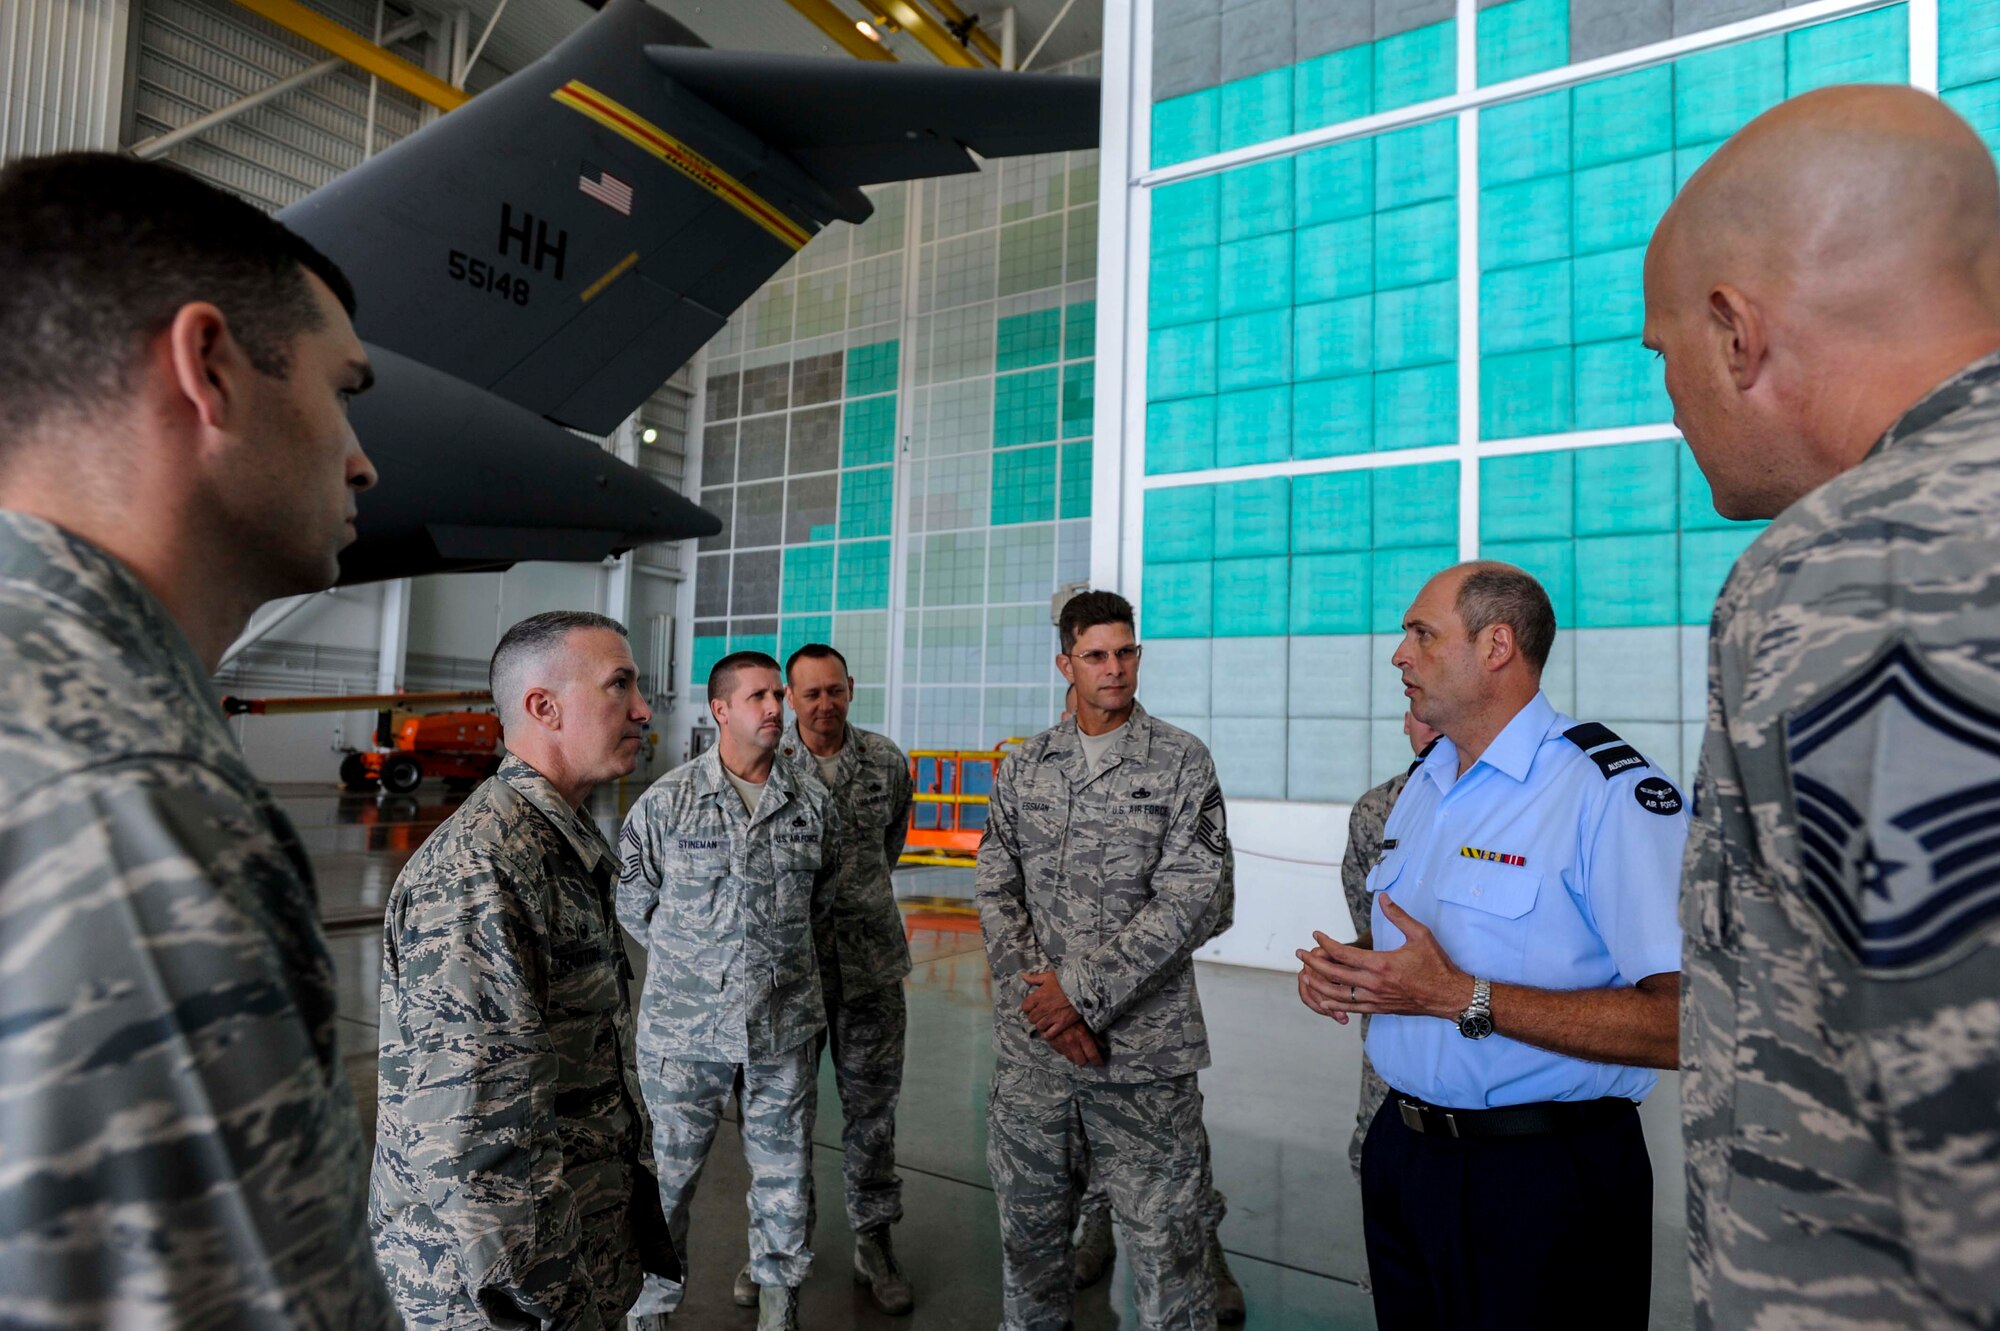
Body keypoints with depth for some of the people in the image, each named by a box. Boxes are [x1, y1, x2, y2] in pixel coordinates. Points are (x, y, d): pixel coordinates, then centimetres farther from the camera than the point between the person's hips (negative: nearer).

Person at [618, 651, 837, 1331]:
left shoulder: (812, 801, 0)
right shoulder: (667, 800, -7)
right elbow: (632, 898, 4)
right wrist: (688, 959, 7)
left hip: (785, 1026, 2)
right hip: (684, 1024, -1)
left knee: (783, 1172, 14)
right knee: (671, 1171, 13)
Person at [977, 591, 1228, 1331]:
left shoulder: (1182, 762, -4)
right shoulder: (1025, 767, 6)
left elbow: (1188, 903, -12)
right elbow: (996, 891, 3)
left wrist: (1082, 992, -15)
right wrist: (1042, 1000, -8)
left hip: (1144, 1052, -3)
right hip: (1032, 1047, 3)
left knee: (1166, 1243, 4)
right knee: (1029, 1229, 17)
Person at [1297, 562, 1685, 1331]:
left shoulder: (1609, 790, -18)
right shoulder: (1423, 785, 9)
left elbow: (1680, 1022, -26)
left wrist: (1461, 998, -27)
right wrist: (1341, 974, -1)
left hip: (1544, 1181, -7)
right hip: (1401, 1151, 7)